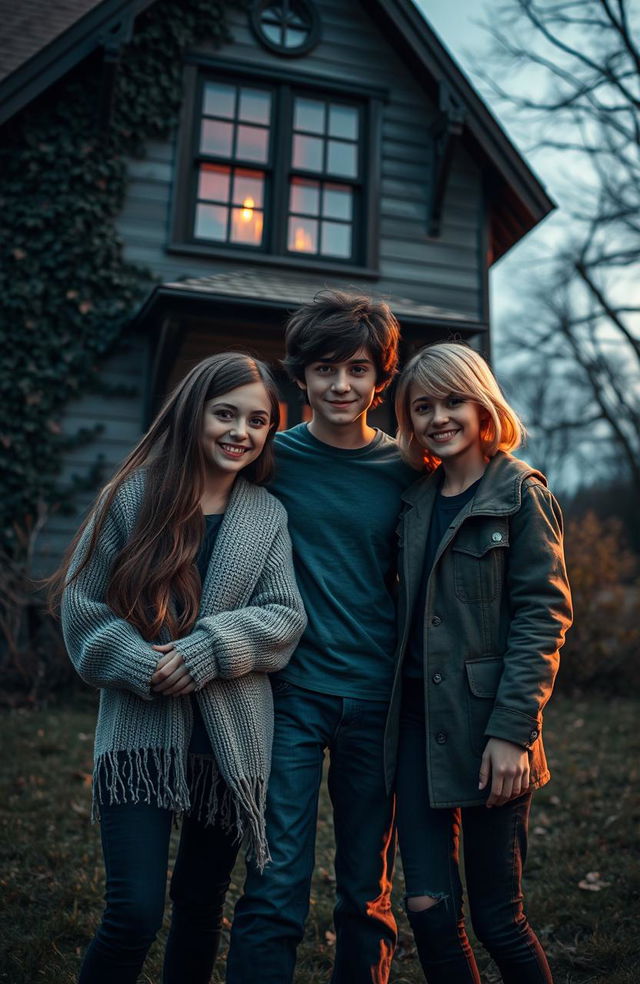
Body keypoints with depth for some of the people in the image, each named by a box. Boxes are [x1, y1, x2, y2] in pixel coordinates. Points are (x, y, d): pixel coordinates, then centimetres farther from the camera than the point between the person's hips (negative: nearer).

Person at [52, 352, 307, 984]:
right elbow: (82, 602, -2)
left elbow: (284, 617, -1)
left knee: (201, 903, 16)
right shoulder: (133, 495, -1)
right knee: (134, 915, -6)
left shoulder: (268, 515, 5)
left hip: (231, 733, 3)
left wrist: (206, 650, -16)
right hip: (140, 728, -2)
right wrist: (144, 668, -15)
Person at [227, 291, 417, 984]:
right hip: (292, 693, -2)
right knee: (276, 890, -2)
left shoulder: (403, 472, 3)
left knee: (368, 894, 14)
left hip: (377, 699, 2)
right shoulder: (270, 458, -2)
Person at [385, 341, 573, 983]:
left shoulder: (520, 492, -4)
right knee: (428, 907, 5)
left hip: (486, 725, -4)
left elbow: (543, 614, -10)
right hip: (417, 721, 5)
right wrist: (394, 706, 6)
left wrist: (513, 731, -16)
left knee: (496, 917, 6)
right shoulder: (416, 499, 11)